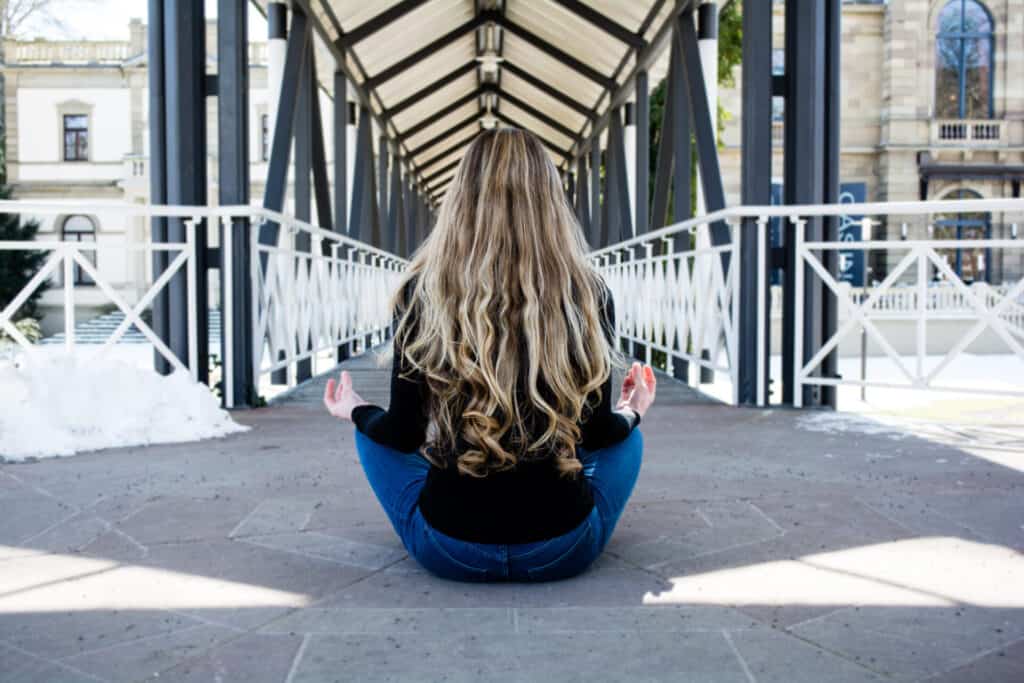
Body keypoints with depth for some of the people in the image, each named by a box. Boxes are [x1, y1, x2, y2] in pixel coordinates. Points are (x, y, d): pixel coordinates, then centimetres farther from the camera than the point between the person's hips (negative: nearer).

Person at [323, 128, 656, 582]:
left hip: (449, 550, -1)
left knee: (373, 432, 26)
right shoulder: (588, 293, -9)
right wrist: (632, 412, 24)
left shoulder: (423, 291, -11)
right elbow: (597, 432, 0)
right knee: (626, 437, 29)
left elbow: (405, 434, -4)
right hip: (564, 550, 1)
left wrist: (355, 412, 19)